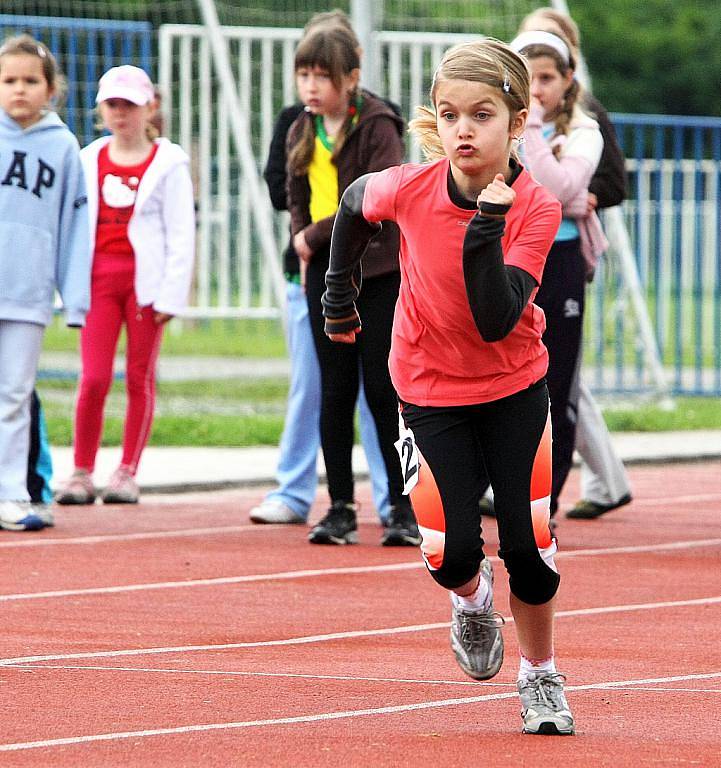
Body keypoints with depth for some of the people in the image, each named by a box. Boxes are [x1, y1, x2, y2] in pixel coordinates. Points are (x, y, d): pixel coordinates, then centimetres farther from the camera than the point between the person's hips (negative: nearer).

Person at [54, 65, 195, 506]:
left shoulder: (167, 163, 0)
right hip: (99, 277, 2)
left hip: (145, 278, -2)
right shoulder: (89, 161, 10)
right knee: (94, 378, -6)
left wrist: (171, 292, -9)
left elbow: (181, 233, -3)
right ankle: (82, 473, 1)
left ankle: (128, 474, 10)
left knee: (140, 378, 3)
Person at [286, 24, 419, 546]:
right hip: (326, 274, 6)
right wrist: (303, 244, 3)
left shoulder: (378, 126, -11)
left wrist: (315, 236, -13)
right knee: (336, 391, 5)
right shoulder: (303, 132, 9)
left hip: (378, 273, -5)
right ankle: (341, 508, 8)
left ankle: (404, 507, 2)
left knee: (384, 391, -4)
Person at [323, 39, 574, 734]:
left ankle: (539, 676, 24)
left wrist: (486, 231, -40)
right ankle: (471, 599, 31)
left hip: (515, 389, 0)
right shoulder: (409, 189, -20)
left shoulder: (536, 208, -22)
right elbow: (355, 205, 6)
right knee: (452, 550, -8)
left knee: (528, 541, -2)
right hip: (430, 393, 0)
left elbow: (497, 321, -30)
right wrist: (340, 293, 14)